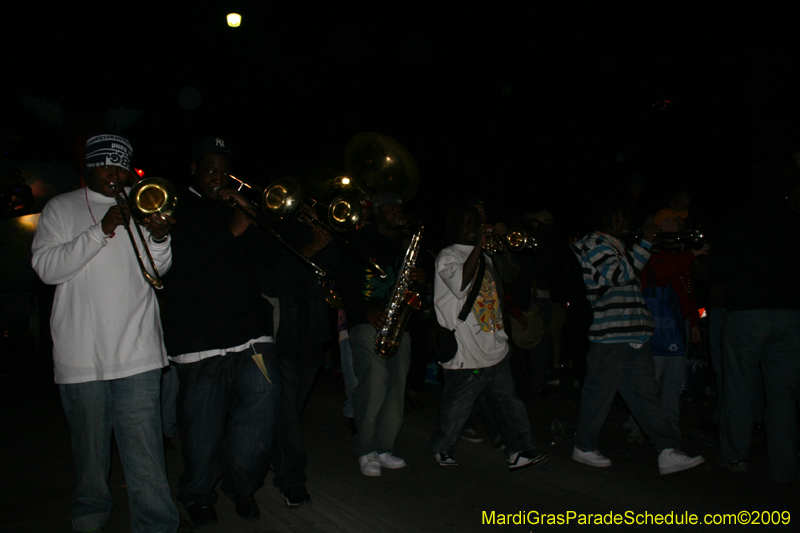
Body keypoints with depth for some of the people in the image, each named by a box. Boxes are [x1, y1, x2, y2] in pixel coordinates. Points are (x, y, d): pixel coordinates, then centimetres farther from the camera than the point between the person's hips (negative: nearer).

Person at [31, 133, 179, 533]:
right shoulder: (61, 208, 8)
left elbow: (158, 270, 8)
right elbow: (47, 268, -5)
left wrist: (160, 239, -15)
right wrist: (101, 231, -16)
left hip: (137, 351, 0)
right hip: (81, 353, 0)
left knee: (144, 449, -4)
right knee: (90, 445, 13)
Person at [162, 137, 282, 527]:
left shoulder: (237, 208, 20)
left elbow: (271, 255, 10)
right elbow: (177, 263, -10)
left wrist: (250, 215, -4)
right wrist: (230, 231, -12)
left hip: (249, 331, 3)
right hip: (198, 338, -3)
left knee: (264, 395, -13)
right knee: (202, 425, 2)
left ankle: (241, 482, 10)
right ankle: (198, 496, 27)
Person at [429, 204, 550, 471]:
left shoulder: (484, 256, 18)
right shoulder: (448, 256, -6)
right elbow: (461, 285, -28)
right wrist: (479, 244, -26)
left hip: (495, 347, 8)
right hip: (466, 354, -7)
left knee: (507, 401, 8)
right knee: (457, 407, 3)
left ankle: (519, 451, 15)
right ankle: (441, 448, 24)